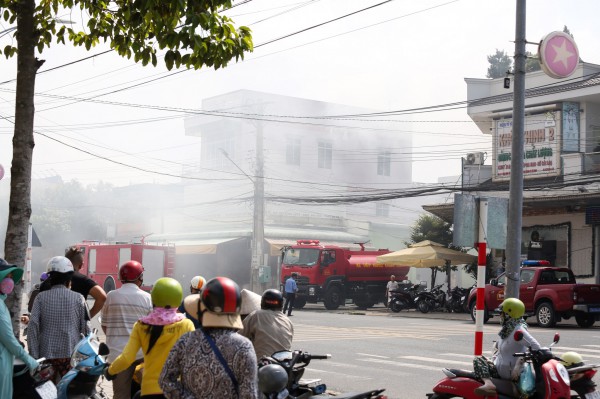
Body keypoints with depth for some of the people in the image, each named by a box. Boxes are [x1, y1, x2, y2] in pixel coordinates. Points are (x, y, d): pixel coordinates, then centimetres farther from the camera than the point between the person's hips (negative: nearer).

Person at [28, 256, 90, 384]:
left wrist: (34, 355, -3)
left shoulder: (41, 297, 1)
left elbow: (33, 326, -5)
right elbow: (86, 327, 1)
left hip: (46, 354, 1)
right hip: (71, 354, -1)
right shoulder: (78, 298, 0)